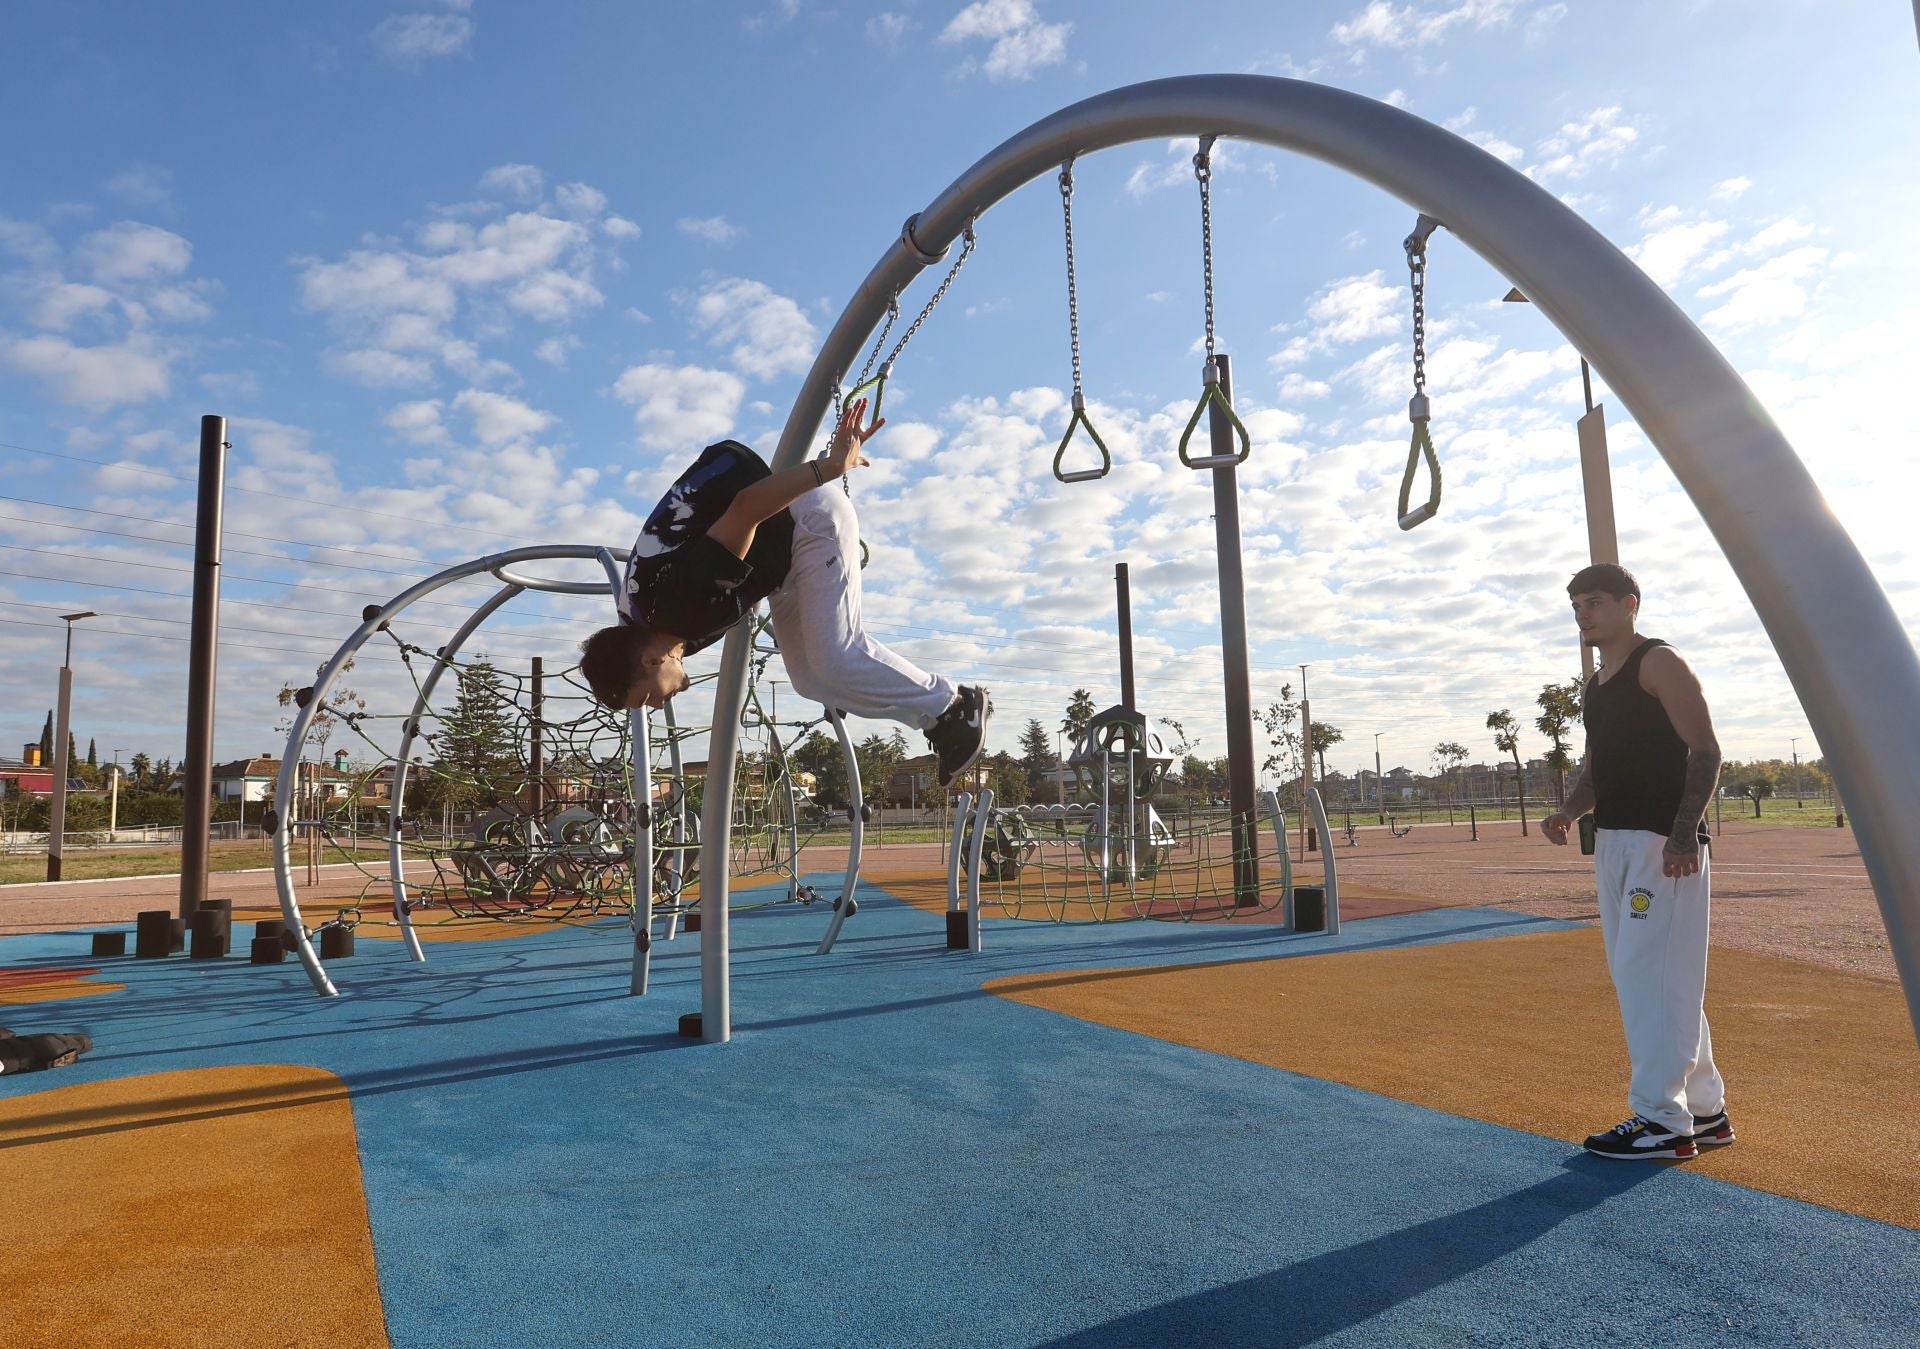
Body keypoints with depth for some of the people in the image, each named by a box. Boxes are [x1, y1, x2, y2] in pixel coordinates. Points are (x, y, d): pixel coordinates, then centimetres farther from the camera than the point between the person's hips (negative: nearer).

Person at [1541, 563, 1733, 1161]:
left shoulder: (1657, 662, -7)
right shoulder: (1595, 685, 19)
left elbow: (1705, 750, -14)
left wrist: (1684, 833, -23)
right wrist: (1569, 812, 4)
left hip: (1662, 842, -9)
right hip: (1613, 842, 9)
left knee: (1647, 972, -9)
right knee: (1661, 977, 13)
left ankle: (1663, 1120, -2)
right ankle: (1703, 1110, 24)